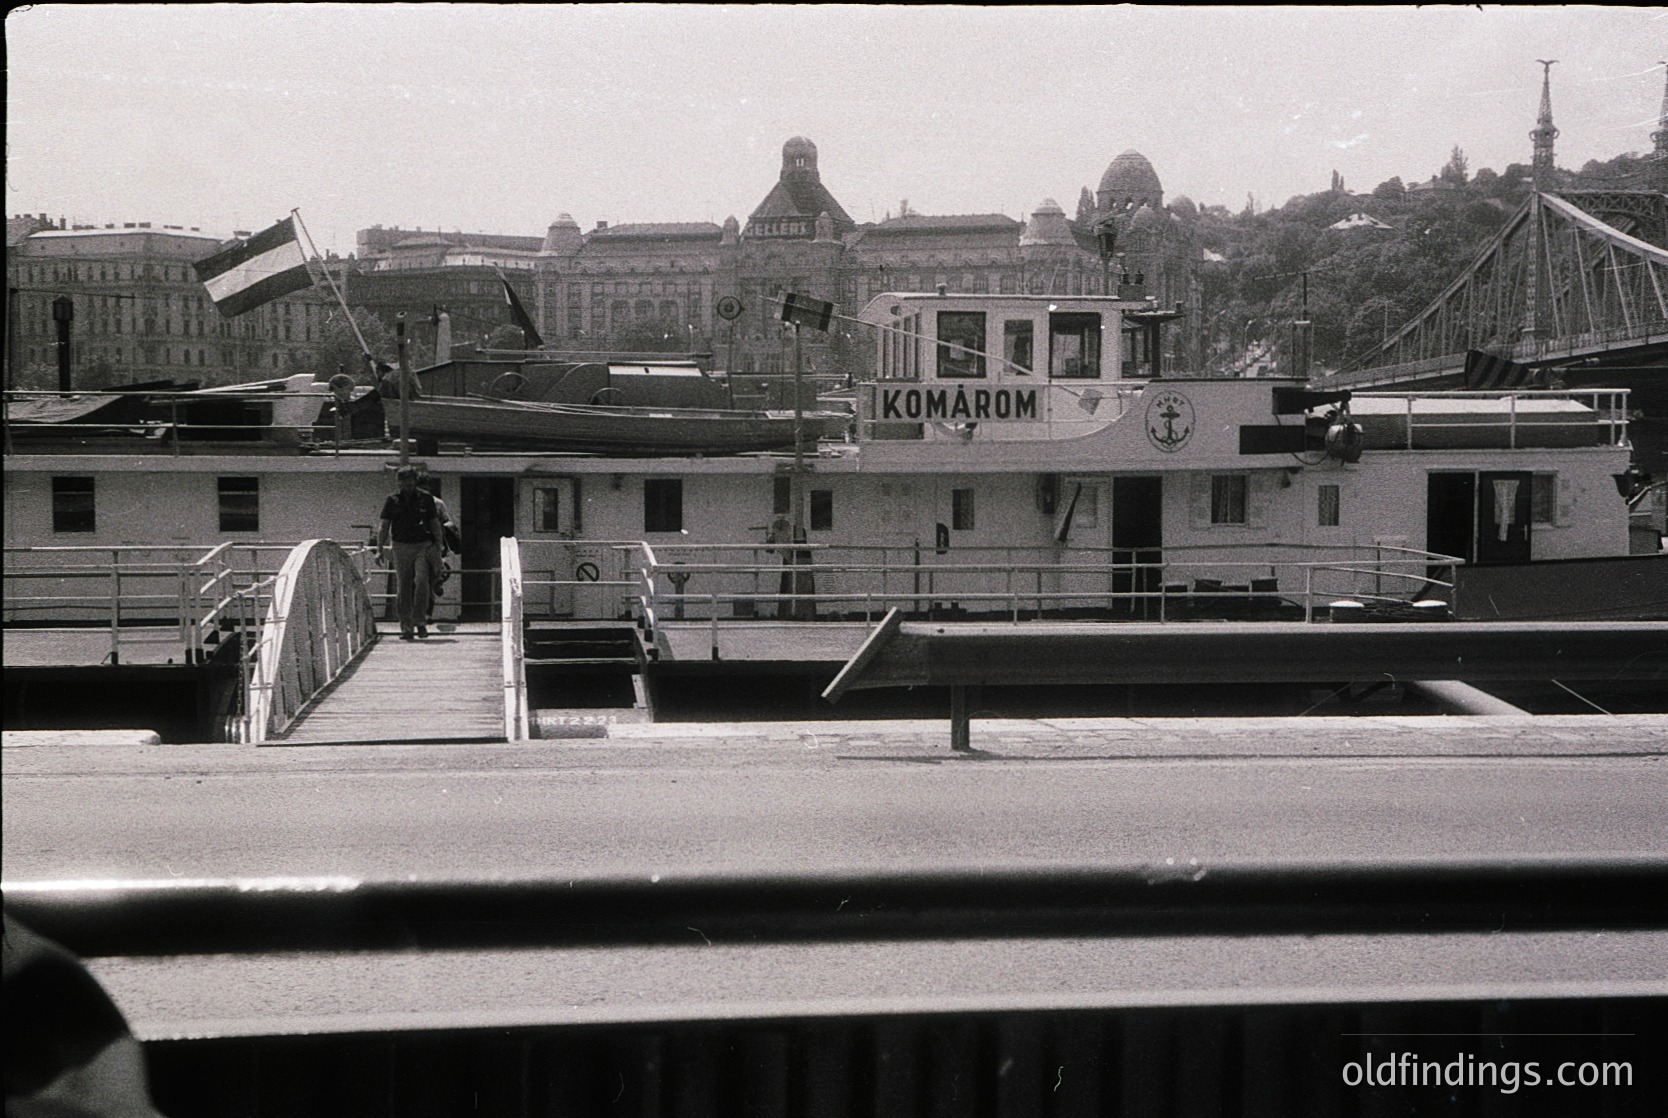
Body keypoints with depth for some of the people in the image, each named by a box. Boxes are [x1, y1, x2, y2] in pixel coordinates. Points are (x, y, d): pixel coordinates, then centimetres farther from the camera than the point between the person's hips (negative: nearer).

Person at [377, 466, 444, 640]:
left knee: (421, 581, -18)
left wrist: (438, 548, 4)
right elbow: (384, 526, 8)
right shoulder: (392, 500, 6)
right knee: (404, 587, 0)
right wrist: (380, 549, -1)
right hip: (401, 547, 1)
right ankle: (406, 627, 5)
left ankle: (420, 621, -8)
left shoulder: (426, 499, 5)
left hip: (423, 546, -1)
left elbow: (435, 524, 10)